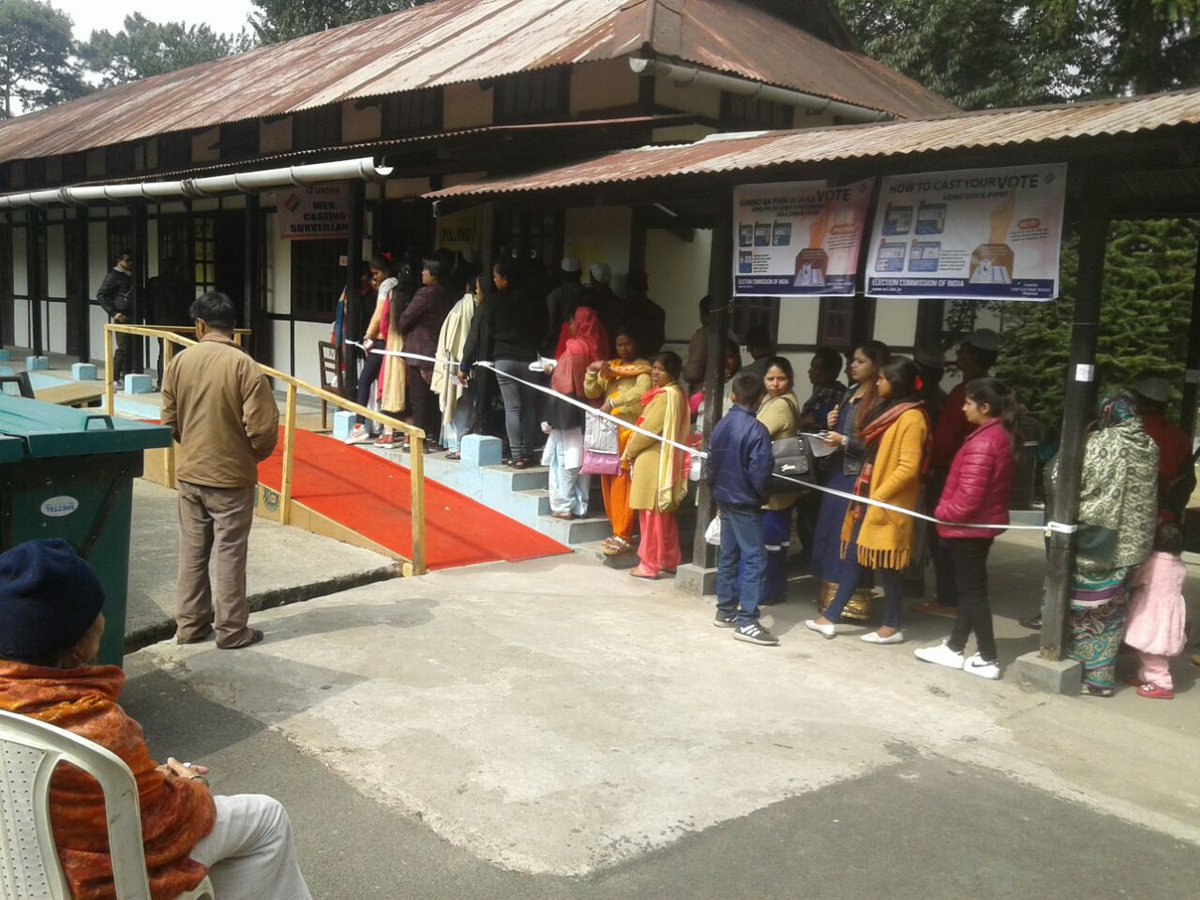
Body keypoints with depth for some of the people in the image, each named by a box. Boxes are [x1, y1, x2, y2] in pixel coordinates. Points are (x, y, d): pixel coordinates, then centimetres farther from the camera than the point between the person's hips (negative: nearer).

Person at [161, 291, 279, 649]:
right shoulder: (244, 365, -16)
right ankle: (232, 630, 13)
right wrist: (258, 453, 3)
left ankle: (190, 625, 24)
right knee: (230, 554, 5)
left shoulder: (180, 361, -2)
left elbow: (169, 420, 6)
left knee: (192, 551, 14)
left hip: (189, 472, 4)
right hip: (232, 475, -4)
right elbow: (262, 428, -18)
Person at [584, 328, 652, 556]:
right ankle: (617, 531, 16)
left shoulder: (643, 367, -1)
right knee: (608, 482, 6)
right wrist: (592, 370, -4)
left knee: (622, 483, -10)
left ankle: (623, 537, -6)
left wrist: (612, 402, -25)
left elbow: (642, 391, -20)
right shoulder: (610, 367, 17)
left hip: (629, 430, -6)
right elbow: (591, 393, 12)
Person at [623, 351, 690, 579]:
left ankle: (649, 565, 2)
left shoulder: (666, 396, -16)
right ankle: (670, 560, 23)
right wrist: (633, 451, 8)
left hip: (654, 461, -10)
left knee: (651, 514, -3)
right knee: (664, 514, 15)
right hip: (661, 460, 10)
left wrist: (628, 452, -4)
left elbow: (648, 429, -17)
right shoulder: (673, 393, 14)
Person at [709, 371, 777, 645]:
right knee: (754, 561, -5)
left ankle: (725, 611, 24)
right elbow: (760, 472, -19)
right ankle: (746, 622, -9)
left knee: (728, 557, 16)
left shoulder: (721, 425, 5)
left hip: (724, 499, 8)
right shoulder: (756, 430, -17)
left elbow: (711, 463, 10)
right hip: (745, 504, -8)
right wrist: (762, 495, -1)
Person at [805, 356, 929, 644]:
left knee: (887, 565, 1)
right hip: (869, 495, 9)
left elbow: (908, 468, -20)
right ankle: (830, 618, 13)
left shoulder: (911, 418, -15)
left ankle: (892, 626, 13)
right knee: (853, 557, 9)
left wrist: (878, 495, -18)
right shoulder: (887, 410, 14)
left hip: (886, 503, -9)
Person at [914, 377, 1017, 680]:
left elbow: (969, 494, -26)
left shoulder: (982, 442, -23)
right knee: (969, 587, 15)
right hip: (983, 523, 10)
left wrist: (943, 512, -9)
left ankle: (988, 659, 5)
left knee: (973, 589, -1)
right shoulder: (1000, 435, 8)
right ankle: (955, 648, 26)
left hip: (969, 526, -10)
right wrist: (948, 511, 13)